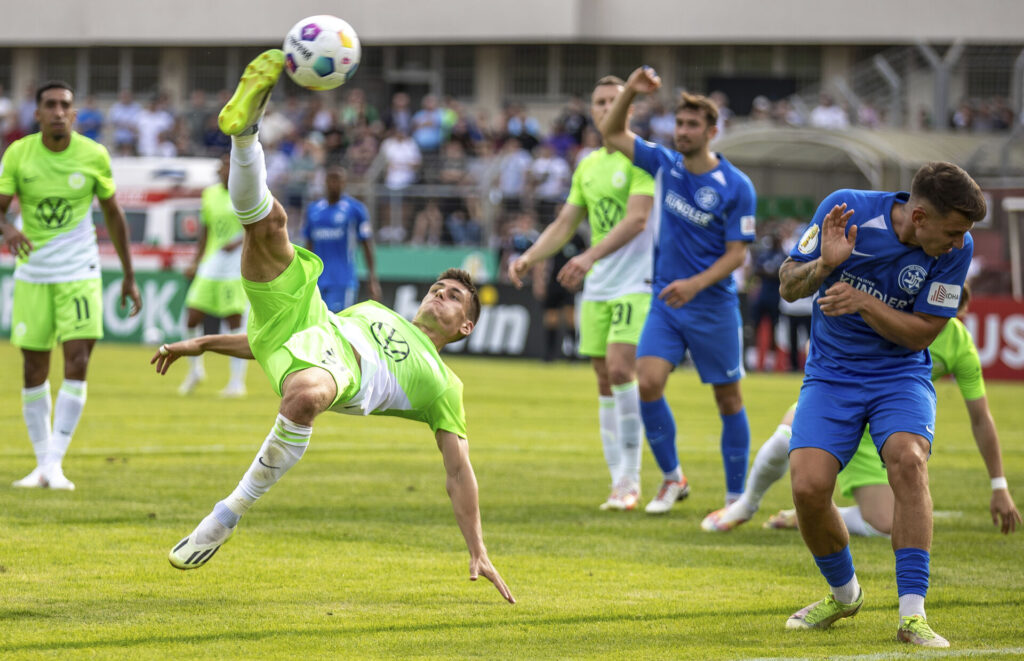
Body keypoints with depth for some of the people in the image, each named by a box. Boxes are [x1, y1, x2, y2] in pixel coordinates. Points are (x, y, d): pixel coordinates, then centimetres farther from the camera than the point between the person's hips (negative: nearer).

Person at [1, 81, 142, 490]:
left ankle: (55, 464, -10)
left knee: (76, 366, -13)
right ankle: (42, 464, 15)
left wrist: (129, 276, 10)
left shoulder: (93, 156, -3)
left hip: (80, 275, -1)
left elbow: (113, 214, 8)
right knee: (34, 372, 3)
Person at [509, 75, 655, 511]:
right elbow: (564, 225, 18)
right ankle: (619, 481, 10)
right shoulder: (587, 166, 15)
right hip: (596, 286, 7)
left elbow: (636, 218, -19)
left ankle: (630, 479, -12)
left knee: (620, 368, -19)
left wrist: (590, 257, -31)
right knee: (605, 380, 5)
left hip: (636, 282, -7)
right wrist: (527, 259, 2)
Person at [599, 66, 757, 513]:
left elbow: (737, 254, -10)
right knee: (648, 382, -13)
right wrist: (631, 91, -9)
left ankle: (736, 496, 16)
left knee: (728, 399, 4)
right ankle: (672, 478, 4)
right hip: (666, 301, 3)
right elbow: (611, 132, 7)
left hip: (713, 305, -3)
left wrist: (696, 284, -23)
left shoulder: (736, 187, -11)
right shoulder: (665, 164, 2)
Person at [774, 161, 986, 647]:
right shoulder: (845, 209, -16)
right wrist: (825, 264, -27)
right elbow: (788, 285, -5)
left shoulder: (956, 248, -14)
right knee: (808, 485, -18)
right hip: (831, 375, 0)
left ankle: (912, 614, -27)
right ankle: (843, 594, 12)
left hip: (900, 374, 0)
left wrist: (863, 302, -27)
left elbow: (921, 333, -10)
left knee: (908, 459, -30)